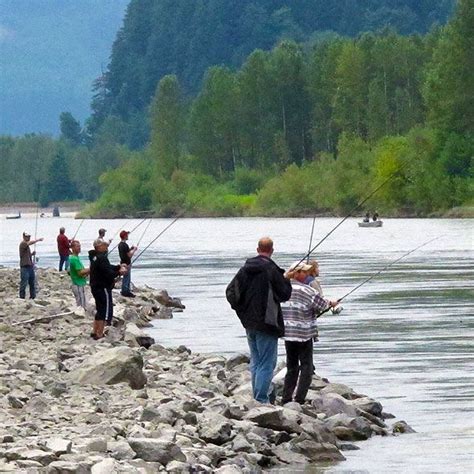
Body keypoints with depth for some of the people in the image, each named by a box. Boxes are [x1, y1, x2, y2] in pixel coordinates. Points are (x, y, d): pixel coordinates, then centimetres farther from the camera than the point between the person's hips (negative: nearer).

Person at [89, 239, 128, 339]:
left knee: (100, 310, 20)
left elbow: (107, 267, 21)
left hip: (96, 287, 10)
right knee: (105, 312, -3)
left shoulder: (95, 257, 12)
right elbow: (108, 274, -23)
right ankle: (99, 334, -2)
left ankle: (94, 332, 24)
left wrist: (119, 267, 15)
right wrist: (119, 272, -9)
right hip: (103, 288, -10)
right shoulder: (101, 258, -20)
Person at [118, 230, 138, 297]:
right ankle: (125, 292, 4)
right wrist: (134, 250, -7)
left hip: (123, 262, 10)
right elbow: (129, 255, -21)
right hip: (126, 263, -10)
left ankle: (126, 291, 23)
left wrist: (130, 248, 12)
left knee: (126, 278, 17)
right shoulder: (125, 245, -23)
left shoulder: (120, 244, 8)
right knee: (126, 278, -2)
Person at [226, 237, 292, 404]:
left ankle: (257, 396, 20)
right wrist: (286, 279, 7)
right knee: (267, 363, -3)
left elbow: (230, 292, 7)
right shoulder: (271, 270, -13)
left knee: (255, 362, 17)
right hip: (267, 323, -6)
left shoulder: (246, 268, 5)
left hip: (249, 323, 6)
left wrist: (241, 308, 16)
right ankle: (262, 399, -9)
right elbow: (285, 294, -9)